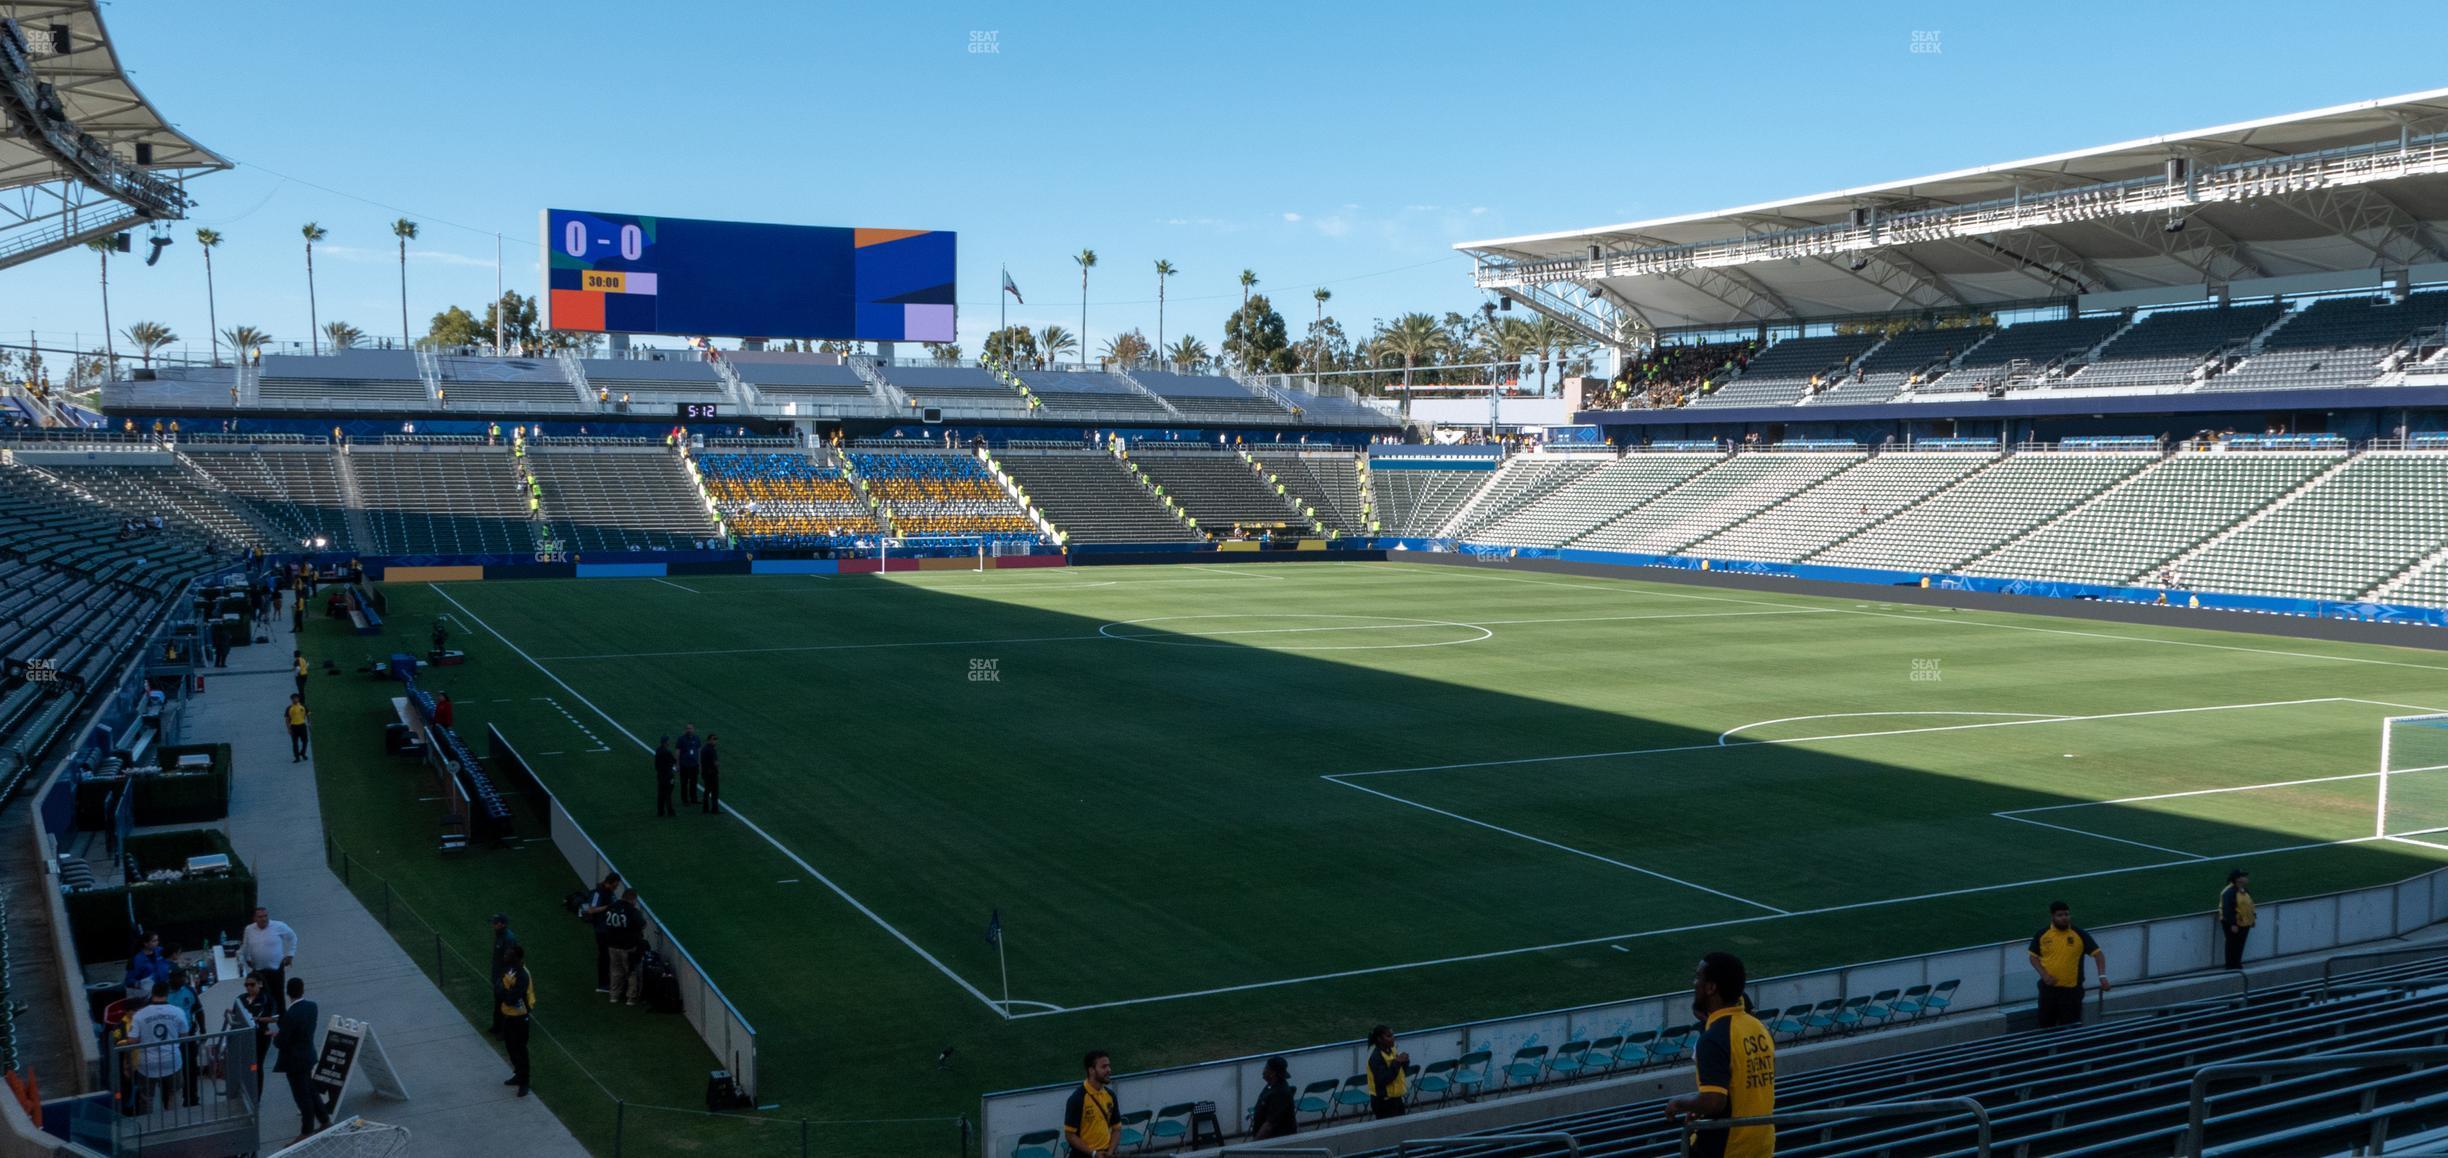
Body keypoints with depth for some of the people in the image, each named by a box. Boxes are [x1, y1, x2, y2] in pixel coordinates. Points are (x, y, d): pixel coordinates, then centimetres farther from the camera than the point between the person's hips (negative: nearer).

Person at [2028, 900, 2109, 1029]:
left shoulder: (2079, 934, -5)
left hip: (2072, 989, -2)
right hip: (2048, 988, 2)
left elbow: (2098, 954, -4)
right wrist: (2044, 974, -9)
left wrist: (2102, 976, -17)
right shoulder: (2042, 935, -1)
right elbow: (2033, 957, 7)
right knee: (2046, 1025, 11)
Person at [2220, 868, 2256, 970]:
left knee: (2240, 946, 16)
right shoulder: (2229, 892, -21)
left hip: (2244, 923, 9)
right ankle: (2231, 967, 4)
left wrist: (2252, 919, 20)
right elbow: (2228, 909, -25)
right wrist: (2232, 924, -27)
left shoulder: (2245, 890, 11)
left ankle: (2237, 965, 26)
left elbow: (2249, 906, 22)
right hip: (2232, 924, -9)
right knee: (2232, 945, -2)